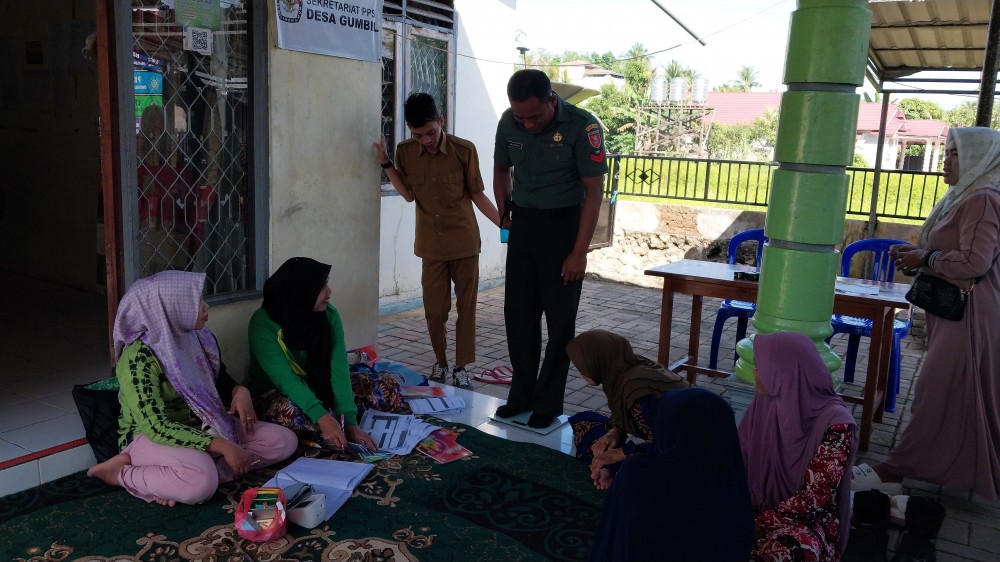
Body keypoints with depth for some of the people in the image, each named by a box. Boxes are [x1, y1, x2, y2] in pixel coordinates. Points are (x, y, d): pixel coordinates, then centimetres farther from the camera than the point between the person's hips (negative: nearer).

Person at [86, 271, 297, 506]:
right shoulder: (138, 359, -23)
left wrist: (240, 391, -11)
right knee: (202, 482, -39)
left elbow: (221, 380, 15)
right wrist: (223, 446, -31)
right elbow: (155, 427, -28)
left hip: (201, 427, 8)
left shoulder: (199, 337, -2)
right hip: (149, 436, -8)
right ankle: (121, 474, -10)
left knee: (284, 441, -8)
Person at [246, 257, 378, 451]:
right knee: (290, 412, -39)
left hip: (317, 388, 4)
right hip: (273, 394, -4)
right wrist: (323, 418, -44)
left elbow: (339, 370, -19)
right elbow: (286, 379, -32)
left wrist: (350, 422, -29)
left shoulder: (329, 315, -12)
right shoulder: (263, 323, -24)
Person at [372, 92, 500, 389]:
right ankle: (440, 362, 27)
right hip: (431, 243, 2)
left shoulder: (464, 150, -10)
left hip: (464, 241, -1)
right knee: (434, 309, 6)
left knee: (466, 307, 4)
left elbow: (477, 194, -2)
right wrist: (385, 163, -6)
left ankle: (461, 367, 16)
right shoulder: (405, 152, -2)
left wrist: (503, 223, -6)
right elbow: (409, 194, 2)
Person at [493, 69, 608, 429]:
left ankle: (548, 404, 13)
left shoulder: (582, 126, -17)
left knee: (559, 319, 2)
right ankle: (521, 396, 21)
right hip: (522, 225, 5)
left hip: (563, 226, -4)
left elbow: (594, 191, -13)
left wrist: (579, 252, -15)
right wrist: (506, 215, 7)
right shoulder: (508, 123, -3)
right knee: (518, 313, 8)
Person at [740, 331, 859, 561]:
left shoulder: (836, 423, -21)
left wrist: (760, 522, -20)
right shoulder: (768, 403, -4)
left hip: (811, 521, -6)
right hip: (760, 507, 6)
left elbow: (814, 500, -20)